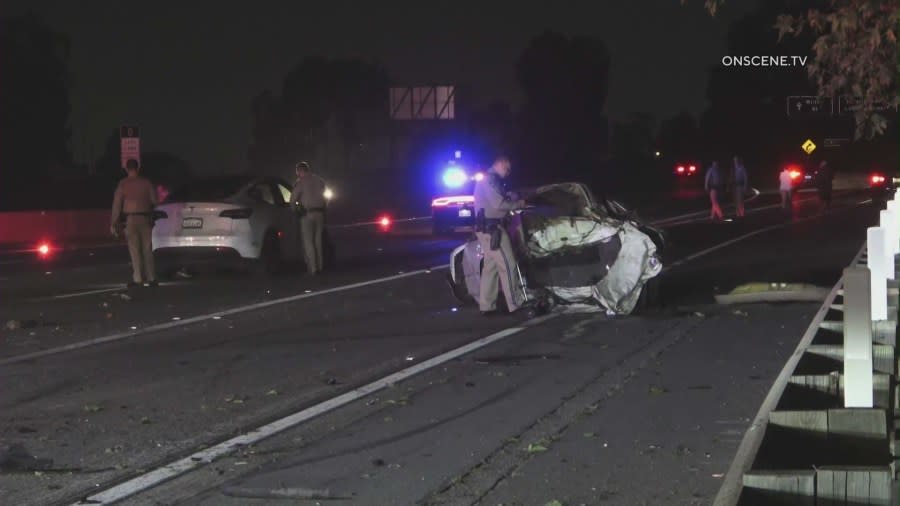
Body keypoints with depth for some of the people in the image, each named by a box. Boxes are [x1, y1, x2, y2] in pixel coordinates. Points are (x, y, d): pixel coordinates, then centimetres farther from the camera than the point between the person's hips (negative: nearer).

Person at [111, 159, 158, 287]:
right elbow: (155, 200, 3)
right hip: (145, 219, 2)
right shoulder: (146, 182, 0)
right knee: (147, 250, 8)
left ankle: (138, 279, -4)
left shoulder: (123, 184, -4)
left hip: (130, 219, -2)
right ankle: (151, 278, 8)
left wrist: (113, 223, -2)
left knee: (135, 250, 0)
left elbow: (117, 204, -6)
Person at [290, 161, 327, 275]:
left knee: (308, 242, -1)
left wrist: (295, 208, 9)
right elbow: (322, 196, 12)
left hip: (307, 213, -5)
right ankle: (319, 266, 15)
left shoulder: (301, 182, -8)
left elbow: (293, 199, -7)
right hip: (319, 212, 5)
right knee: (318, 241, 13)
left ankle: (312, 268, -7)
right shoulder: (320, 181, 9)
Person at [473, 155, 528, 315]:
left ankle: (486, 306, 9)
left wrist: (513, 202, 8)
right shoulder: (490, 180, -12)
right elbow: (498, 204, -20)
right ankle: (515, 304, -10)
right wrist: (517, 204, -7)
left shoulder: (490, 180, 22)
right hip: (492, 228, -11)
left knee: (491, 266, 9)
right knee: (508, 265, -10)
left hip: (488, 228, 11)